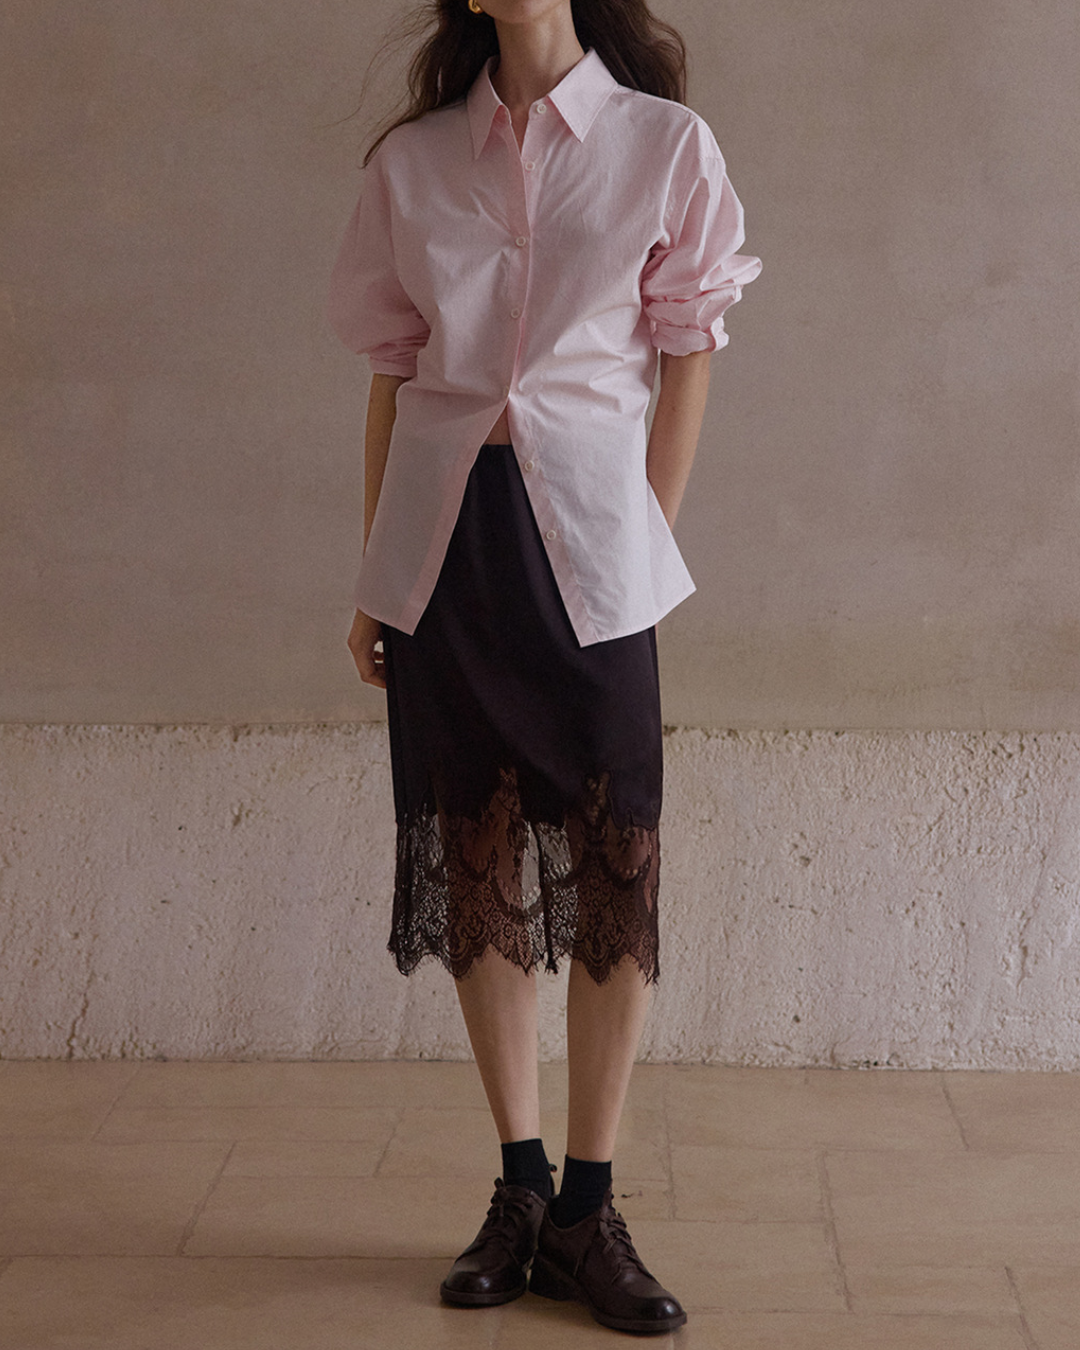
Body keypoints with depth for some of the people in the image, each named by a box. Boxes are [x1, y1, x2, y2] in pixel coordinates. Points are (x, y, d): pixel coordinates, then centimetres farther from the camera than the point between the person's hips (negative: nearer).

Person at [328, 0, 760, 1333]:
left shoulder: (664, 146, 4)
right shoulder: (410, 160, 10)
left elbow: (687, 362, 5)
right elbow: (390, 375, 11)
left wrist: (645, 539, -1)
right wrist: (374, 581, 9)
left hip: (588, 539, -2)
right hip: (443, 534, 2)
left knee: (614, 866, -3)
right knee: (475, 860, 6)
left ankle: (588, 1210, 10)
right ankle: (520, 1192, 19)